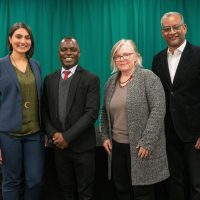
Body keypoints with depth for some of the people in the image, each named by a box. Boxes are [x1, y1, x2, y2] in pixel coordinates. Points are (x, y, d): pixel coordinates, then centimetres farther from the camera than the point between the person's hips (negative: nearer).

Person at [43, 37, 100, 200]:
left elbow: (92, 112, -14)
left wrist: (68, 136, -17)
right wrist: (53, 134, -9)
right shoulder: (49, 79, 8)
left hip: (82, 145, -3)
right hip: (58, 145, 4)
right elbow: (45, 111, 7)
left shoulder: (91, 79, -6)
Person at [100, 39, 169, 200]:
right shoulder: (111, 81, 11)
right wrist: (105, 136, 8)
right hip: (117, 146, 6)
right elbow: (105, 112, 19)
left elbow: (158, 110, -16)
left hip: (140, 147, -5)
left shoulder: (148, 77, -9)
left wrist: (146, 142, -19)